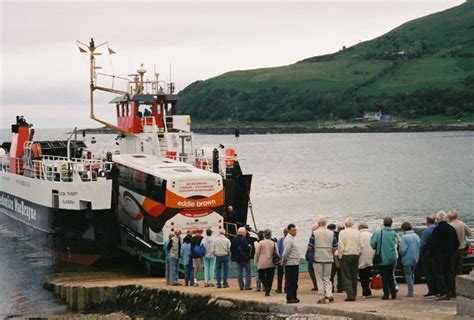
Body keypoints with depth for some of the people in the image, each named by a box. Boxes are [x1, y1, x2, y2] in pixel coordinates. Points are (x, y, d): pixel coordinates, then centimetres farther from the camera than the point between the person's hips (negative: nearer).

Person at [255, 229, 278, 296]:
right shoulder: (273, 243, 0)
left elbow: (257, 253, -4)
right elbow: (276, 253, 3)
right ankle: (267, 292, 6)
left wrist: (256, 261, 7)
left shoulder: (261, 243, -7)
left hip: (262, 263, -2)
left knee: (261, 276, 10)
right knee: (269, 278, 8)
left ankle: (266, 286, -14)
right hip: (271, 264, 2)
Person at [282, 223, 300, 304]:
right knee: (290, 282, -5)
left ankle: (294, 297, 21)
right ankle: (289, 298, -2)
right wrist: (283, 262, -10)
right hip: (291, 264, -9)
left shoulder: (292, 239, 16)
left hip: (295, 264, 9)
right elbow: (286, 253, -18)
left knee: (294, 282, 14)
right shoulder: (288, 240, -16)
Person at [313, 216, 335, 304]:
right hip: (328, 258, 3)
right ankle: (329, 294, -3)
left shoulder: (314, 233, -7)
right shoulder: (331, 233, 2)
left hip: (317, 258, -3)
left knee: (319, 279, 4)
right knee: (327, 278, 14)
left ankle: (322, 298, 1)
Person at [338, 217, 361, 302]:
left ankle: (350, 295, -9)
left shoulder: (342, 232, -9)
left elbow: (340, 246, -10)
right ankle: (354, 294, 15)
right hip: (355, 255, 4)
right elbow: (360, 245, 5)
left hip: (346, 255, -4)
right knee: (354, 276, 12)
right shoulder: (357, 232, 2)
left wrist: (340, 256, 0)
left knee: (346, 276, -2)